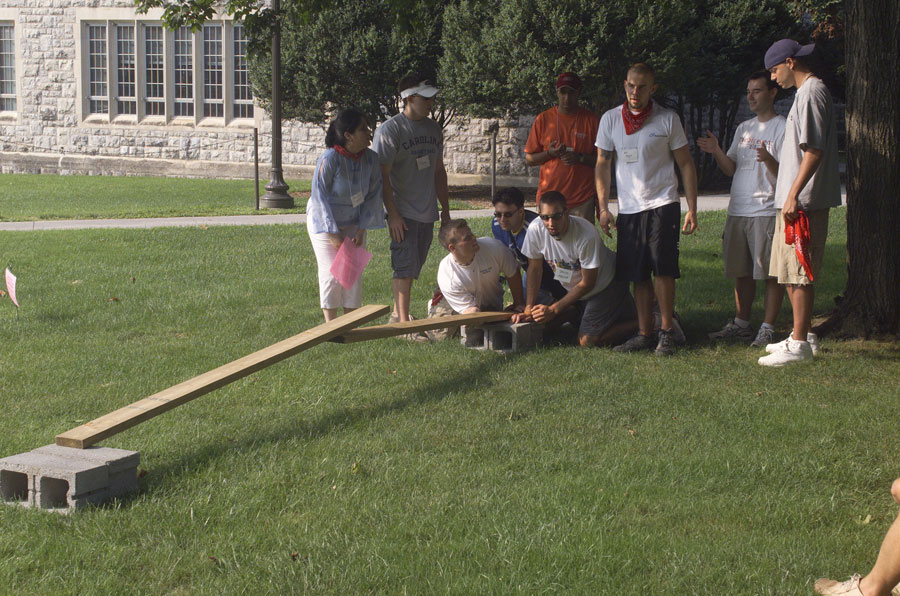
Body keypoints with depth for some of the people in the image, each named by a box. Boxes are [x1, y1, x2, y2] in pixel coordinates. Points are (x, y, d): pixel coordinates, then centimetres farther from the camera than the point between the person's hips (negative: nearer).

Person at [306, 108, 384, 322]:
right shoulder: (329, 159, -25)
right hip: (324, 221, -4)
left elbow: (373, 195, -3)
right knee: (331, 272, -6)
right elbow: (319, 196, -19)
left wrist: (362, 230, -9)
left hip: (353, 223, 4)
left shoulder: (370, 158, -11)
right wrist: (333, 233, -19)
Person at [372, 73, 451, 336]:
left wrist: (445, 210, 18)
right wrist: (393, 214, -17)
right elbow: (382, 176, -13)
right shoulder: (390, 130, -10)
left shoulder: (433, 129, 12)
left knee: (412, 267, 11)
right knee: (405, 268, -9)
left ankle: (397, 314, 23)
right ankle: (403, 323, -7)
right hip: (402, 212, -6)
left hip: (427, 212, 7)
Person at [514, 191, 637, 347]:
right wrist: (528, 309, -11)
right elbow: (535, 268, -5)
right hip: (572, 287, 6)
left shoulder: (587, 235, -33)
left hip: (607, 284, -6)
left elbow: (587, 283, -23)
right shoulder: (536, 229, -20)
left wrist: (553, 309, -23)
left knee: (587, 342, -15)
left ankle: (638, 324, 5)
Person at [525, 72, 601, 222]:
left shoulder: (591, 120, 4)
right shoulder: (543, 119, 7)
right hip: (548, 197, 1)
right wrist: (549, 153, -10)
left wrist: (580, 158, -12)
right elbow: (529, 159, 9)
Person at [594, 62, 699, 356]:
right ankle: (644, 334, 10)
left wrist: (692, 209, -2)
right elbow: (602, 165, 11)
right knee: (638, 275, 4)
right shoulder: (610, 119, 7)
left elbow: (686, 164, 4)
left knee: (662, 268, -12)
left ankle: (667, 331, -3)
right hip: (628, 208, 3)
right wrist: (603, 207, 2)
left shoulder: (667, 119, 0)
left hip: (662, 204, -3)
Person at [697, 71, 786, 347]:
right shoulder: (743, 128, 18)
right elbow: (731, 169, 17)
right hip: (738, 211, 7)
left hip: (768, 212, -7)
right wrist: (717, 151, -1)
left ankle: (767, 328, -2)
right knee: (741, 272, 11)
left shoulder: (782, 128, -3)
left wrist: (768, 159, -29)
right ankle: (741, 324, 20)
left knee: (771, 273, -5)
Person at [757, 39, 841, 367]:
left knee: (799, 272, -7)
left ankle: (799, 344, -4)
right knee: (791, 273, 14)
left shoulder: (812, 92, -13)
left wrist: (794, 194, -22)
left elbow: (814, 151, -20)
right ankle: (799, 336, 22)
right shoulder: (806, 92, 19)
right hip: (794, 201, 10)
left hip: (804, 203, -10)